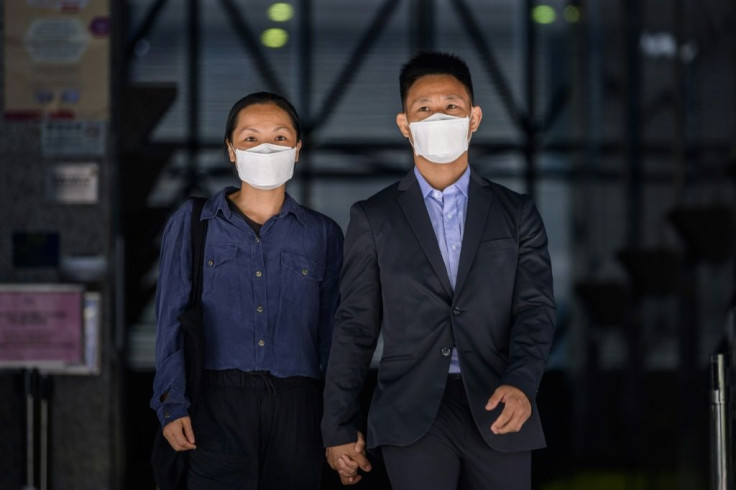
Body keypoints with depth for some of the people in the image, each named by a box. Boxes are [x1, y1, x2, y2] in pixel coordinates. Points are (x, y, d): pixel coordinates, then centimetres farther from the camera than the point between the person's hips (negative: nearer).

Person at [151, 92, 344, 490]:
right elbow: (172, 321, 6)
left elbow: (332, 335, 12)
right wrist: (172, 405, -3)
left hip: (295, 407, 2)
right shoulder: (191, 224, 9)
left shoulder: (322, 234, 12)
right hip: (218, 401, -2)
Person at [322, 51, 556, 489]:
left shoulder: (517, 214, 10)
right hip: (413, 417, -1)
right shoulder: (373, 219, 8)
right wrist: (339, 427, 4)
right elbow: (355, 327, 7)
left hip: (498, 411, 1)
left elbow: (535, 309, 0)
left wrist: (520, 383, -19)